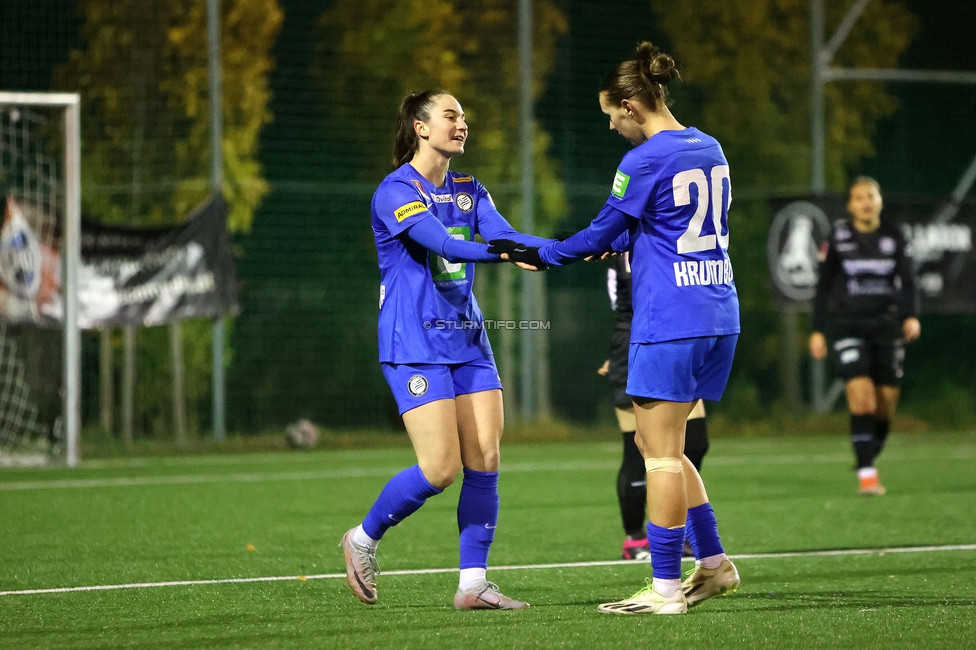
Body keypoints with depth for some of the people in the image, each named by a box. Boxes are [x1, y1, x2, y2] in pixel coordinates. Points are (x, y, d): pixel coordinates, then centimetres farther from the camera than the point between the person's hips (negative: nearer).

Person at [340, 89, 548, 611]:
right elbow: (439, 242, -25)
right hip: (415, 346, -7)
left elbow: (504, 235, -2)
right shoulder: (396, 190, -10)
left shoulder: (469, 191, 13)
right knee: (440, 468, -12)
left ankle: (473, 583, 3)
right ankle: (363, 539, 11)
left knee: (485, 461, -2)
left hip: (467, 341, 7)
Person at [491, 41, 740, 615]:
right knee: (662, 447, 17)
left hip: (669, 322, -8)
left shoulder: (645, 160, -12)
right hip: (719, 315, 8)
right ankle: (713, 562, 16)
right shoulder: (709, 149, 12)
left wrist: (541, 255, 9)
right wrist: (621, 243, 29)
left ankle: (665, 588, -2)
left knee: (661, 453, -3)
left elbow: (602, 232, -4)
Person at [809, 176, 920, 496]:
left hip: (886, 326, 3)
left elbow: (908, 283, 4)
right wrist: (817, 330, 2)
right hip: (846, 326, -3)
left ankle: (868, 461, 23)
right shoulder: (837, 238, 1)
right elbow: (823, 287, 5)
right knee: (862, 397, -18)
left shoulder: (894, 238, 5)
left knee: (886, 405, 1)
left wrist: (911, 317, -13)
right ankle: (866, 474, -16)